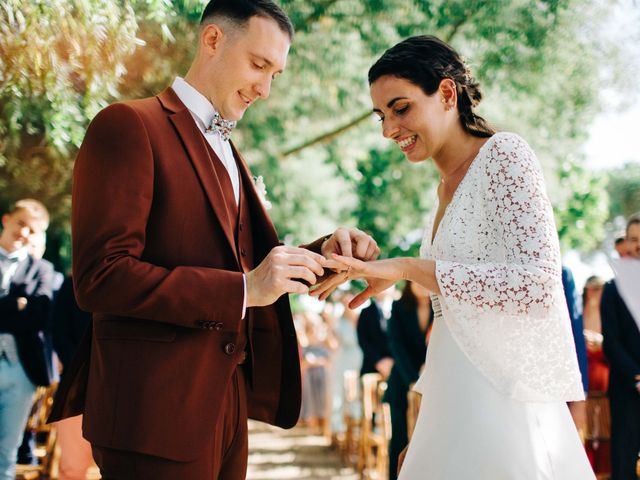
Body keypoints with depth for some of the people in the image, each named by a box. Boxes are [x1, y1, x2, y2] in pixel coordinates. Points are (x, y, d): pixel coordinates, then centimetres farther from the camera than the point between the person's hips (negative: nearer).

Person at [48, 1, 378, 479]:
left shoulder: (227, 152, 17)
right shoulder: (128, 126, -9)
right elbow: (99, 278, -18)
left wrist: (322, 253, -1)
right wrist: (244, 289, -22)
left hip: (225, 404, 8)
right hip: (156, 411, -8)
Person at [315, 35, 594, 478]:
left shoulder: (505, 154, -8)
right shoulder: (448, 186, 16)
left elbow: (539, 286, -19)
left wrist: (408, 268, -19)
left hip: (502, 404, -8)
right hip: (454, 405, 8)